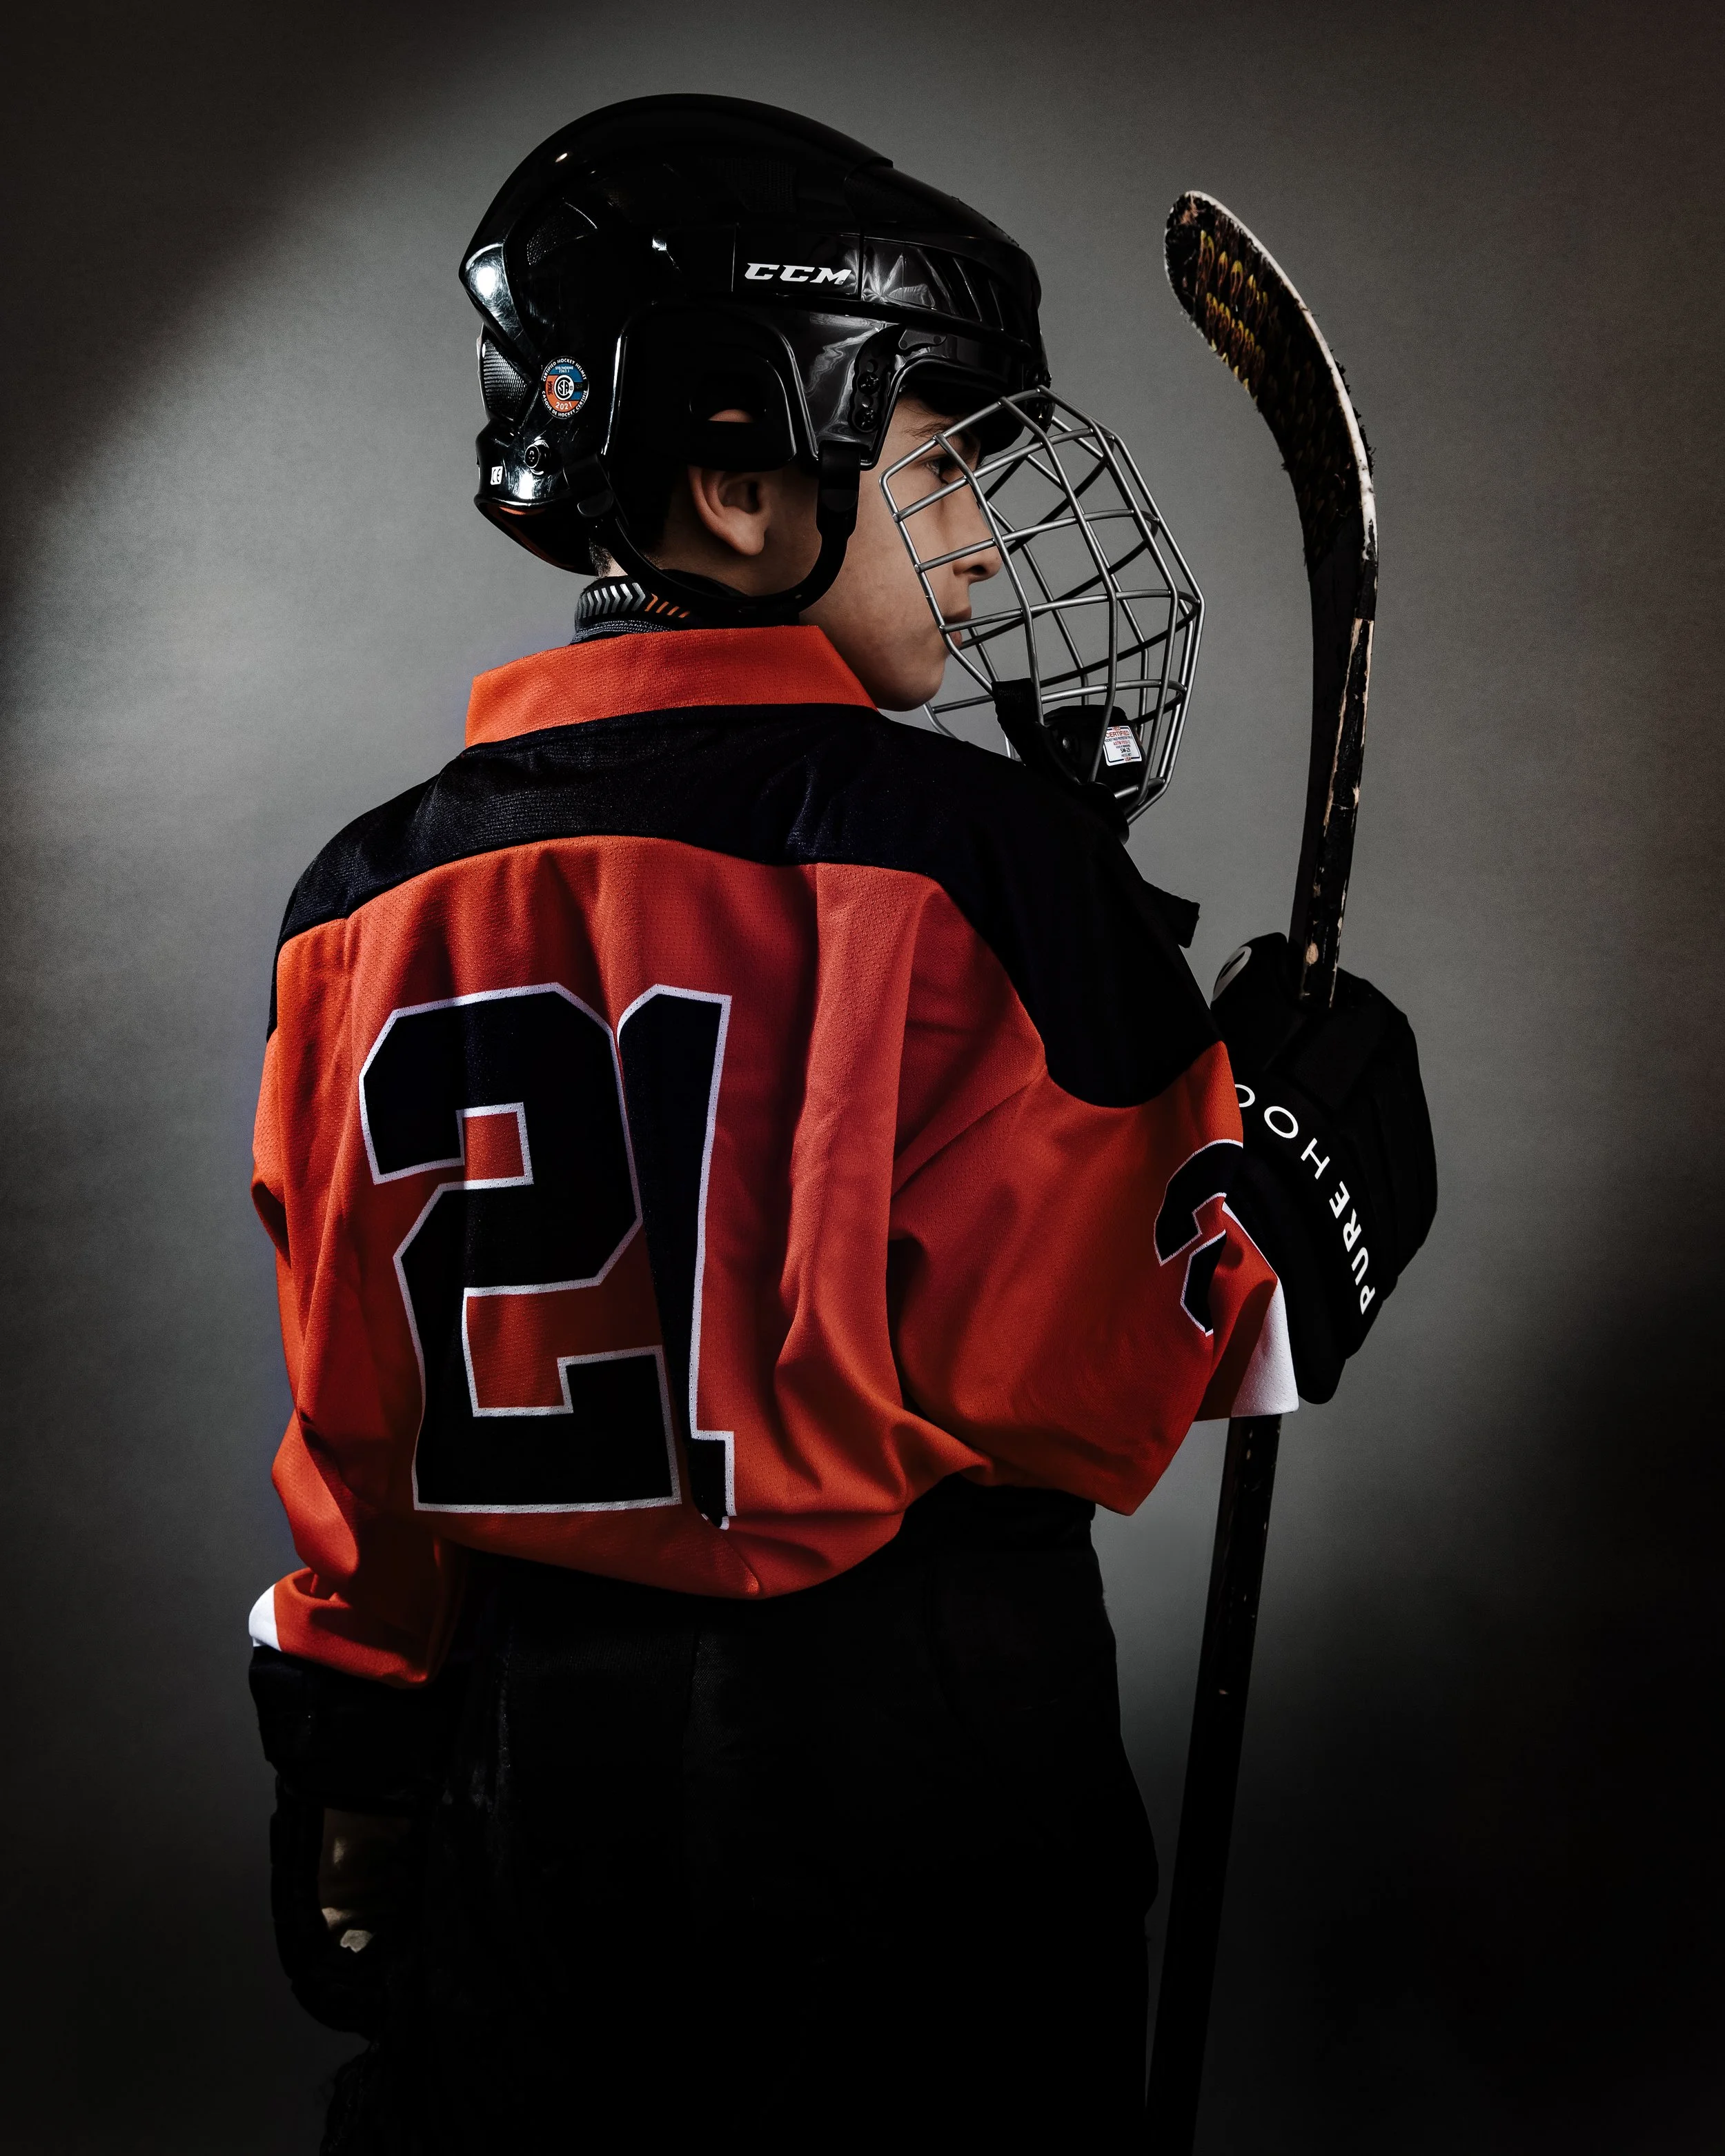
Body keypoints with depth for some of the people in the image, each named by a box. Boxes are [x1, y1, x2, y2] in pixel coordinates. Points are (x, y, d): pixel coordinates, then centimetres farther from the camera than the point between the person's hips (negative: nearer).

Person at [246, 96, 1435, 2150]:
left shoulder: (366, 904, -1)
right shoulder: (969, 847, -15)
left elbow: (365, 1425, 5)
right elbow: (1113, 1372, -16)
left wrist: (350, 1774, 16)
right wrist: (1331, 1132, -1)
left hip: (526, 1803, 4)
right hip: (929, 1788, -3)